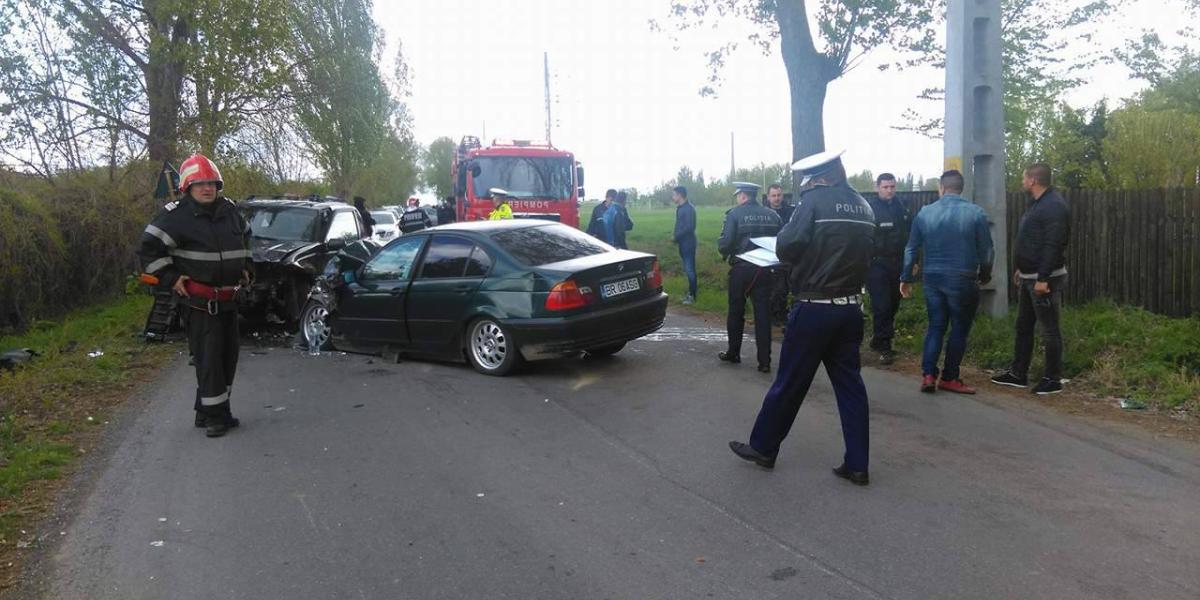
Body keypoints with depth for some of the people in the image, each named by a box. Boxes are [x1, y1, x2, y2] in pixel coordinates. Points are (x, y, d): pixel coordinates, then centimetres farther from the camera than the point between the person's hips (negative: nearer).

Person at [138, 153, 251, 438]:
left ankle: (212, 409, 24)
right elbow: (148, 247, -10)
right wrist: (171, 278, -11)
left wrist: (246, 266, 21)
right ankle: (213, 415, 1)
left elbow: (245, 238, 30)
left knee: (228, 354, 11)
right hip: (199, 301, -7)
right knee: (209, 357, -8)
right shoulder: (176, 216, -10)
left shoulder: (230, 211, 10)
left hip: (229, 299, 7)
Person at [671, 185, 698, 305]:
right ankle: (691, 291, 23)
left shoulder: (689, 208, -16)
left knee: (690, 269, -5)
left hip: (688, 243, -9)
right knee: (687, 269, 14)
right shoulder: (679, 208, 13)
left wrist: (676, 236, -16)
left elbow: (689, 227, -22)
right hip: (682, 243, 9)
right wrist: (675, 236, 5)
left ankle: (692, 295, 2)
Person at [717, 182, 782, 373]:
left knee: (736, 312, 13)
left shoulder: (735, 213, -8)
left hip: (741, 269, -3)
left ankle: (733, 353, 24)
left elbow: (725, 243, -14)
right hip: (764, 270, 3)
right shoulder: (772, 215, 4)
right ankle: (764, 361, 4)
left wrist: (725, 253, 7)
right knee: (763, 314, 5)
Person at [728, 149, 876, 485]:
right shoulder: (864, 207, 11)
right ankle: (857, 465, 11)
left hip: (815, 308, -6)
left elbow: (785, 248, -16)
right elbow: (863, 254, 17)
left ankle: (762, 447, 19)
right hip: (851, 308, 6)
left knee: (790, 383, 5)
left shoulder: (815, 201, -11)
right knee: (850, 384, 10)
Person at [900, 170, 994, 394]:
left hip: (932, 278, 3)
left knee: (935, 326, 12)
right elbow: (985, 250, 0)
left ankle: (928, 374, 2)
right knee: (959, 329, 9)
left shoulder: (925, 213, 1)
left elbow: (911, 248, 4)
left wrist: (906, 278, 13)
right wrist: (985, 276, 16)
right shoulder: (976, 213, -5)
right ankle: (949, 378, 14)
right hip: (962, 280, -3)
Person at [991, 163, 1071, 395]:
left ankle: (1052, 380, 7)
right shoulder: (1037, 203, 14)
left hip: (1045, 279, -10)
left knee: (1049, 330, -1)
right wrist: (1021, 268, 23)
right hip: (1029, 277, 10)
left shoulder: (1054, 206, -17)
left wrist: (1043, 279, -26)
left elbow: (1053, 245, -24)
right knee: (1023, 326, 14)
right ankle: (1018, 374, 23)